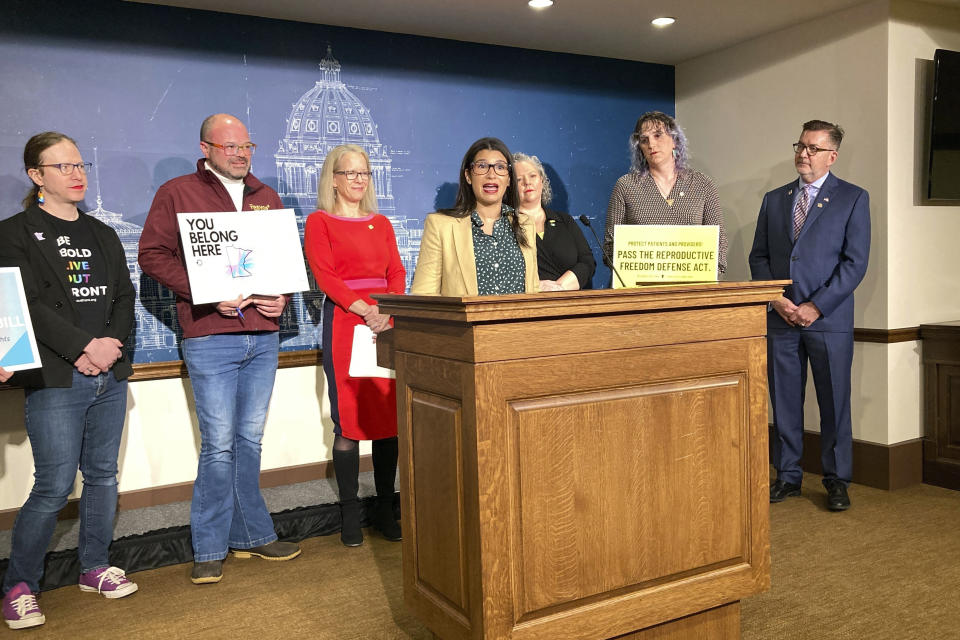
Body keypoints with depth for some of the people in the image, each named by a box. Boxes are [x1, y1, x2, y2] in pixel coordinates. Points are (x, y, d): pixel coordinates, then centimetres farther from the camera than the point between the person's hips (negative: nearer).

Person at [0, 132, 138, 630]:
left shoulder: (102, 235, 16)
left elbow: (124, 297, 10)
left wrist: (111, 342, -7)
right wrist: (85, 346, -16)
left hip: (109, 377, 5)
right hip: (55, 382, -5)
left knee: (103, 476, 12)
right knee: (54, 487, -5)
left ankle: (95, 568, 28)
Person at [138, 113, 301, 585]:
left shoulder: (266, 198, 17)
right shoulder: (176, 193, 3)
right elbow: (152, 254, -4)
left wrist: (282, 296, -1)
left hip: (264, 337, 5)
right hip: (210, 337, -4)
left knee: (249, 440, 10)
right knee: (219, 444, -3)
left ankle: (248, 536, 22)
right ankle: (210, 550, 11)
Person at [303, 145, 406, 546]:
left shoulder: (381, 224, 19)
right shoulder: (319, 222, 5)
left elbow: (397, 273, 9)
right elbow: (325, 275, -7)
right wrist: (364, 309, -20)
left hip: (387, 321, 4)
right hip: (343, 321, -4)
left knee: (389, 417, 4)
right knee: (348, 422, -3)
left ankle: (385, 510, 14)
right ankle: (350, 514, 8)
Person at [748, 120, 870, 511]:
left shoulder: (853, 199, 2)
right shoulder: (774, 199, 13)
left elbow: (855, 262, -5)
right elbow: (759, 257, 11)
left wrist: (815, 307, -12)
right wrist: (777, 299, -5)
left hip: (829, 319, -3)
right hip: (781, 318, 3)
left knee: (834, 402, 3)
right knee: (784, 401, 7)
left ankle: (837, 480, 17)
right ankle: (788, 476, 19)